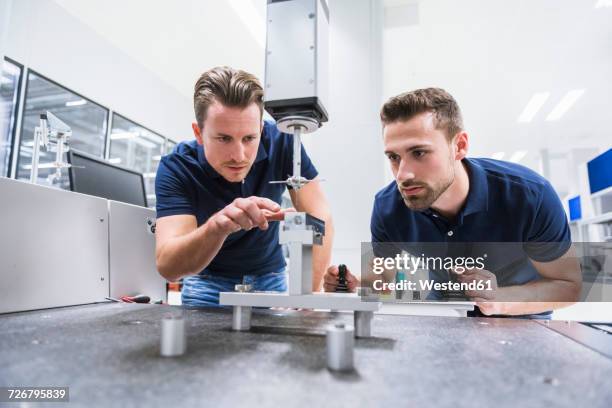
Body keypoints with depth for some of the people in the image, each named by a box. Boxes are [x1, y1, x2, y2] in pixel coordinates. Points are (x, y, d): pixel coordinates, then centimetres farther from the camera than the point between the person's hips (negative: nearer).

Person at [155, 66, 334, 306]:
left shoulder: (282, 142, -21)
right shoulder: (176, 167, -24)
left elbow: (320, 218, -21)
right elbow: (167, 266, -32)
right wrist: (216, 226, -51)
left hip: (270, 276, 1)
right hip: (209, 280, 0)